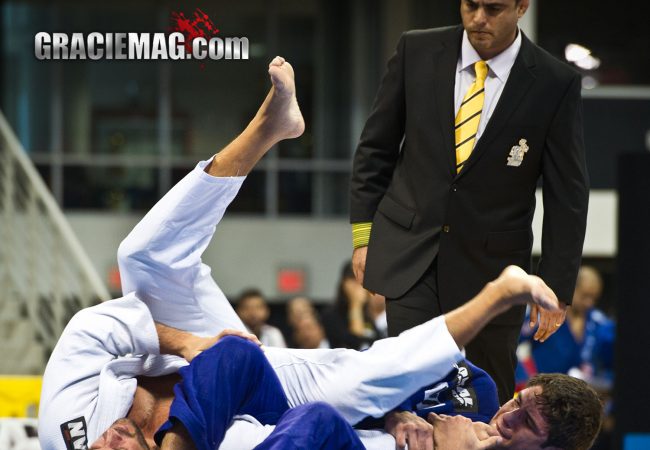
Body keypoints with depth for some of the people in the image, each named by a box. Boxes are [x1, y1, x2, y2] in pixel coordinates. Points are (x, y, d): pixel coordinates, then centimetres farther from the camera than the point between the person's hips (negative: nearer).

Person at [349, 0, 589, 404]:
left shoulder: (555, 84, -9)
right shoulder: (417, 52, -3)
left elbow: (566, 195, -4)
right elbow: (376, 148, 7)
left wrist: (557, 289, -6)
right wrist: (364, 234, 3)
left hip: (491, 264, 0)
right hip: (410, 251, 1)